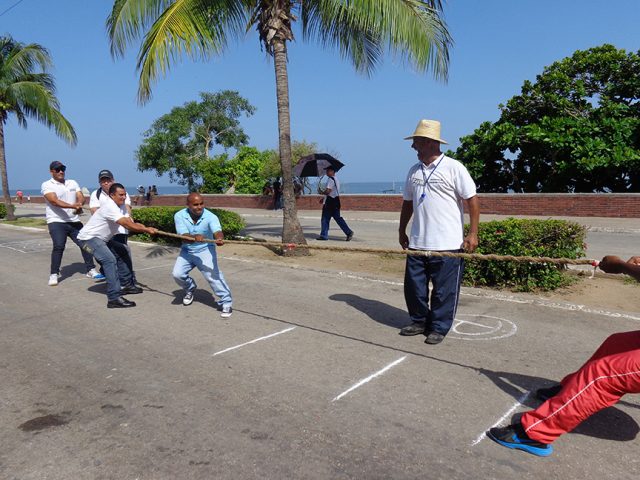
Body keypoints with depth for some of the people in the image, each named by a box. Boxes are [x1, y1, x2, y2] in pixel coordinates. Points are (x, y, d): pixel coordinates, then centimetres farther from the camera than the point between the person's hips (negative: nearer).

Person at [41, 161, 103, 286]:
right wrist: (73, 206, -31)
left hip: (74, 221, 5)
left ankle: (91, 270, 13)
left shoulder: (73, 183, 14)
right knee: (59, 246, -16)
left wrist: (79, 204, -23)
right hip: (56, 222, -5)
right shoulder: (47, 185, -2)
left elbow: (81, 197, 2)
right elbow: (55, 201, -18)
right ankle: (54, 274, -4)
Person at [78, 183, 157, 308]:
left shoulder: (121, 206, 5)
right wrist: (146, 230, -31)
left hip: (102, 238, 10)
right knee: (110, 260, -26)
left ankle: (126, 284, 24)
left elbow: (130, 222, -9)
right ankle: (114, 298, -31)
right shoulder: (110, 206, -24)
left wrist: (146, 228, -26)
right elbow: (127, 224, -32)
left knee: (123, 252, 15)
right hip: (89, 237, -10)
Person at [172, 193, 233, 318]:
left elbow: (217, 231, -38)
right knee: (177, 274, -10)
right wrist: (195, 237, -46)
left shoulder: (210, 217, -21)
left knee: (213, 275, -19)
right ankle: (190, 289, 24)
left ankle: (226, 302, -6)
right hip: (187, 251, 3)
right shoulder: (179, 216, -15)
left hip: (205, 250, -3)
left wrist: (219, 238, -63)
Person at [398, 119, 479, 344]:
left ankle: (439, 328, 19)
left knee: (444, 290, 3)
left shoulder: (453, 168, -7)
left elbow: (472, 201, -7)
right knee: (414, 286, 12)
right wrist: (402, 231, 20)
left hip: (447, 244, -6)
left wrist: (472, 234, -12)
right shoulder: (414, 171, 10)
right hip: (418, 242, 6)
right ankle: (420, 321, 30)